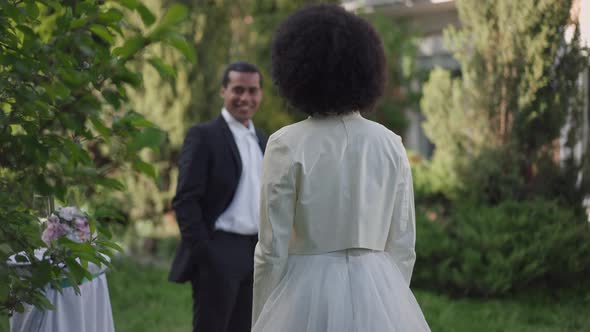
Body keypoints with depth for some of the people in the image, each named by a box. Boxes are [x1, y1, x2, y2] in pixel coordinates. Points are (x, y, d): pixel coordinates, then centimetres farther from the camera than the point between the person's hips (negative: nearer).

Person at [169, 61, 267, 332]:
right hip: (219, 255, -7)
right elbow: (185, 200, -11)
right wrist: (203, 254, -17)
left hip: (257, 254, 7)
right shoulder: (204, 136, -6)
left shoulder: (263, 141, 16)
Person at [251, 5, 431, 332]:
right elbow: (403, 245, 6)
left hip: (308, 293, -3)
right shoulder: (390, 145, 3)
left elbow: (272, 249, -7)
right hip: (378, 295, 4)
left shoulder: (287, 146, -8)